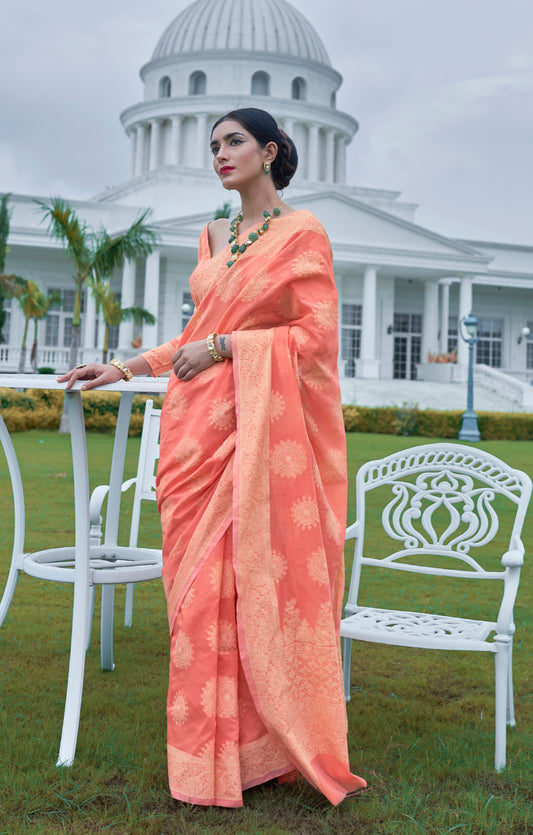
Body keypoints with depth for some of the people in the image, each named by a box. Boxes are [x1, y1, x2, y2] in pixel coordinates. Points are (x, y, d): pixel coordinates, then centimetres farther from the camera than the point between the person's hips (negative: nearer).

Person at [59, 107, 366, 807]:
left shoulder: (302, 233, 0)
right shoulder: (214, 238, 19)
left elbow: (317, 334, -7)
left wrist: (225, 347, -13)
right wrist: (127, 367, 17)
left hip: (262, 429, -6)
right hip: (198, 428, 6)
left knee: (253, 579, -6)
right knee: (200, 581, 4)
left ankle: (263, 747, 9)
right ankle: (214, 749, 14)